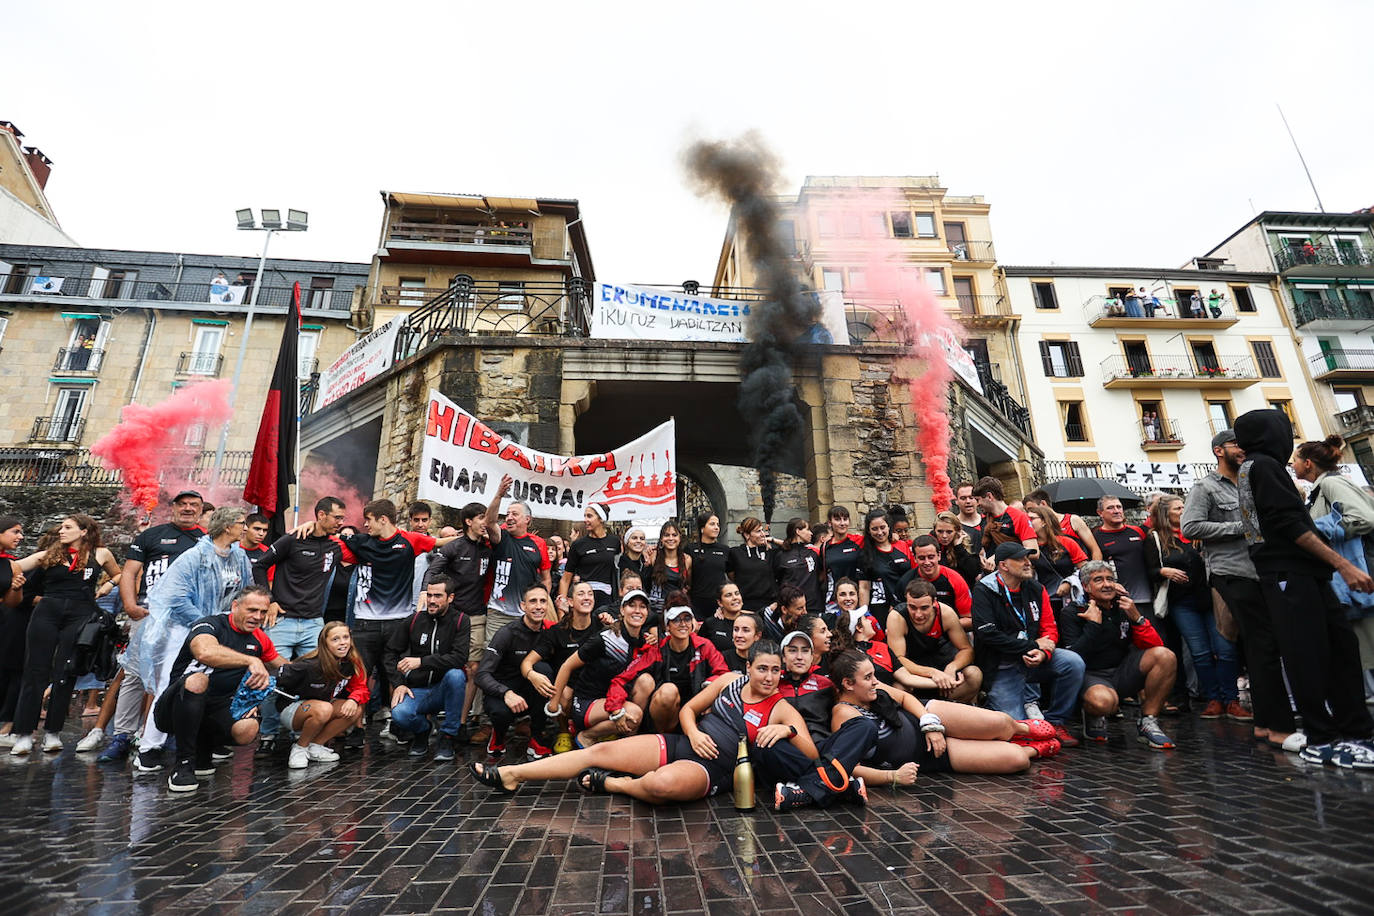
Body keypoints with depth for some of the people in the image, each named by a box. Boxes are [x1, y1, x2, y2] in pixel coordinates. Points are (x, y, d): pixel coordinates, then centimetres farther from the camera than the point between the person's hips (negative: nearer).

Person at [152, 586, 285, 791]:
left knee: (247, 730, -27)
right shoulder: (209, 625, -13)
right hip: (175, 708, -4)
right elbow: (205, 652, -37)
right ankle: (183, 764, -21)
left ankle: (203, 750, 10)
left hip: (218, 709, 5)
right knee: (196, 680, -37)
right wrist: (251, 661, -44)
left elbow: (283, 667, 21)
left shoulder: (259, 639, 6)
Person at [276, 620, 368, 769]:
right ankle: (299, 748, -9)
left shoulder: (351, 663, -12)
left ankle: (315, 746, -7)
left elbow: (360, 688, -6)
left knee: (356, 710, -21)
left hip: (325, 705, 5)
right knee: (323, 709, -36)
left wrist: (353, 700, -27)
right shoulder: (309, 665, -27)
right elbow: (274, 680, -19)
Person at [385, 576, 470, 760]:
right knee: (399, 714, -30)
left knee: (456, 675, -35)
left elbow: (459, 658, -20)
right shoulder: (415, 620, 3)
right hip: (417, 689, 2)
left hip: (445, 689, -2)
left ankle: (448, 737, -15)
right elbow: (391, 652, 11)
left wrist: (422, 661, -25)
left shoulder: (460, 620, -6)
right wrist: (398, 683, -2)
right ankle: (422, 730, 10)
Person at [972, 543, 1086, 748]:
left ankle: (1056, 722, -3)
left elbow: (1050, 628, 5)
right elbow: (987, 634, -18)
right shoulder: (984, 591, -10)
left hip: (1032, 660, 5)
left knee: (1074, 663, -22)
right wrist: (1032, 645, -17)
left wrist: (1043, 653, -16)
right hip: (1002, 668, -4)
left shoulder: (1036, 589, 5)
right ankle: (1028, 700, 20)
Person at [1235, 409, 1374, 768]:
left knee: (1342, 644, 8)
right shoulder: (1264, 465, -8)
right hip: (1289, 573, -9)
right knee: (1310, 655, -6)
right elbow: (1290, 525, -16)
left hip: (1299, 573, 9)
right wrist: (1342, 564, -15)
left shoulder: (1251, 467, 21)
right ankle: (1321, 741, 0)